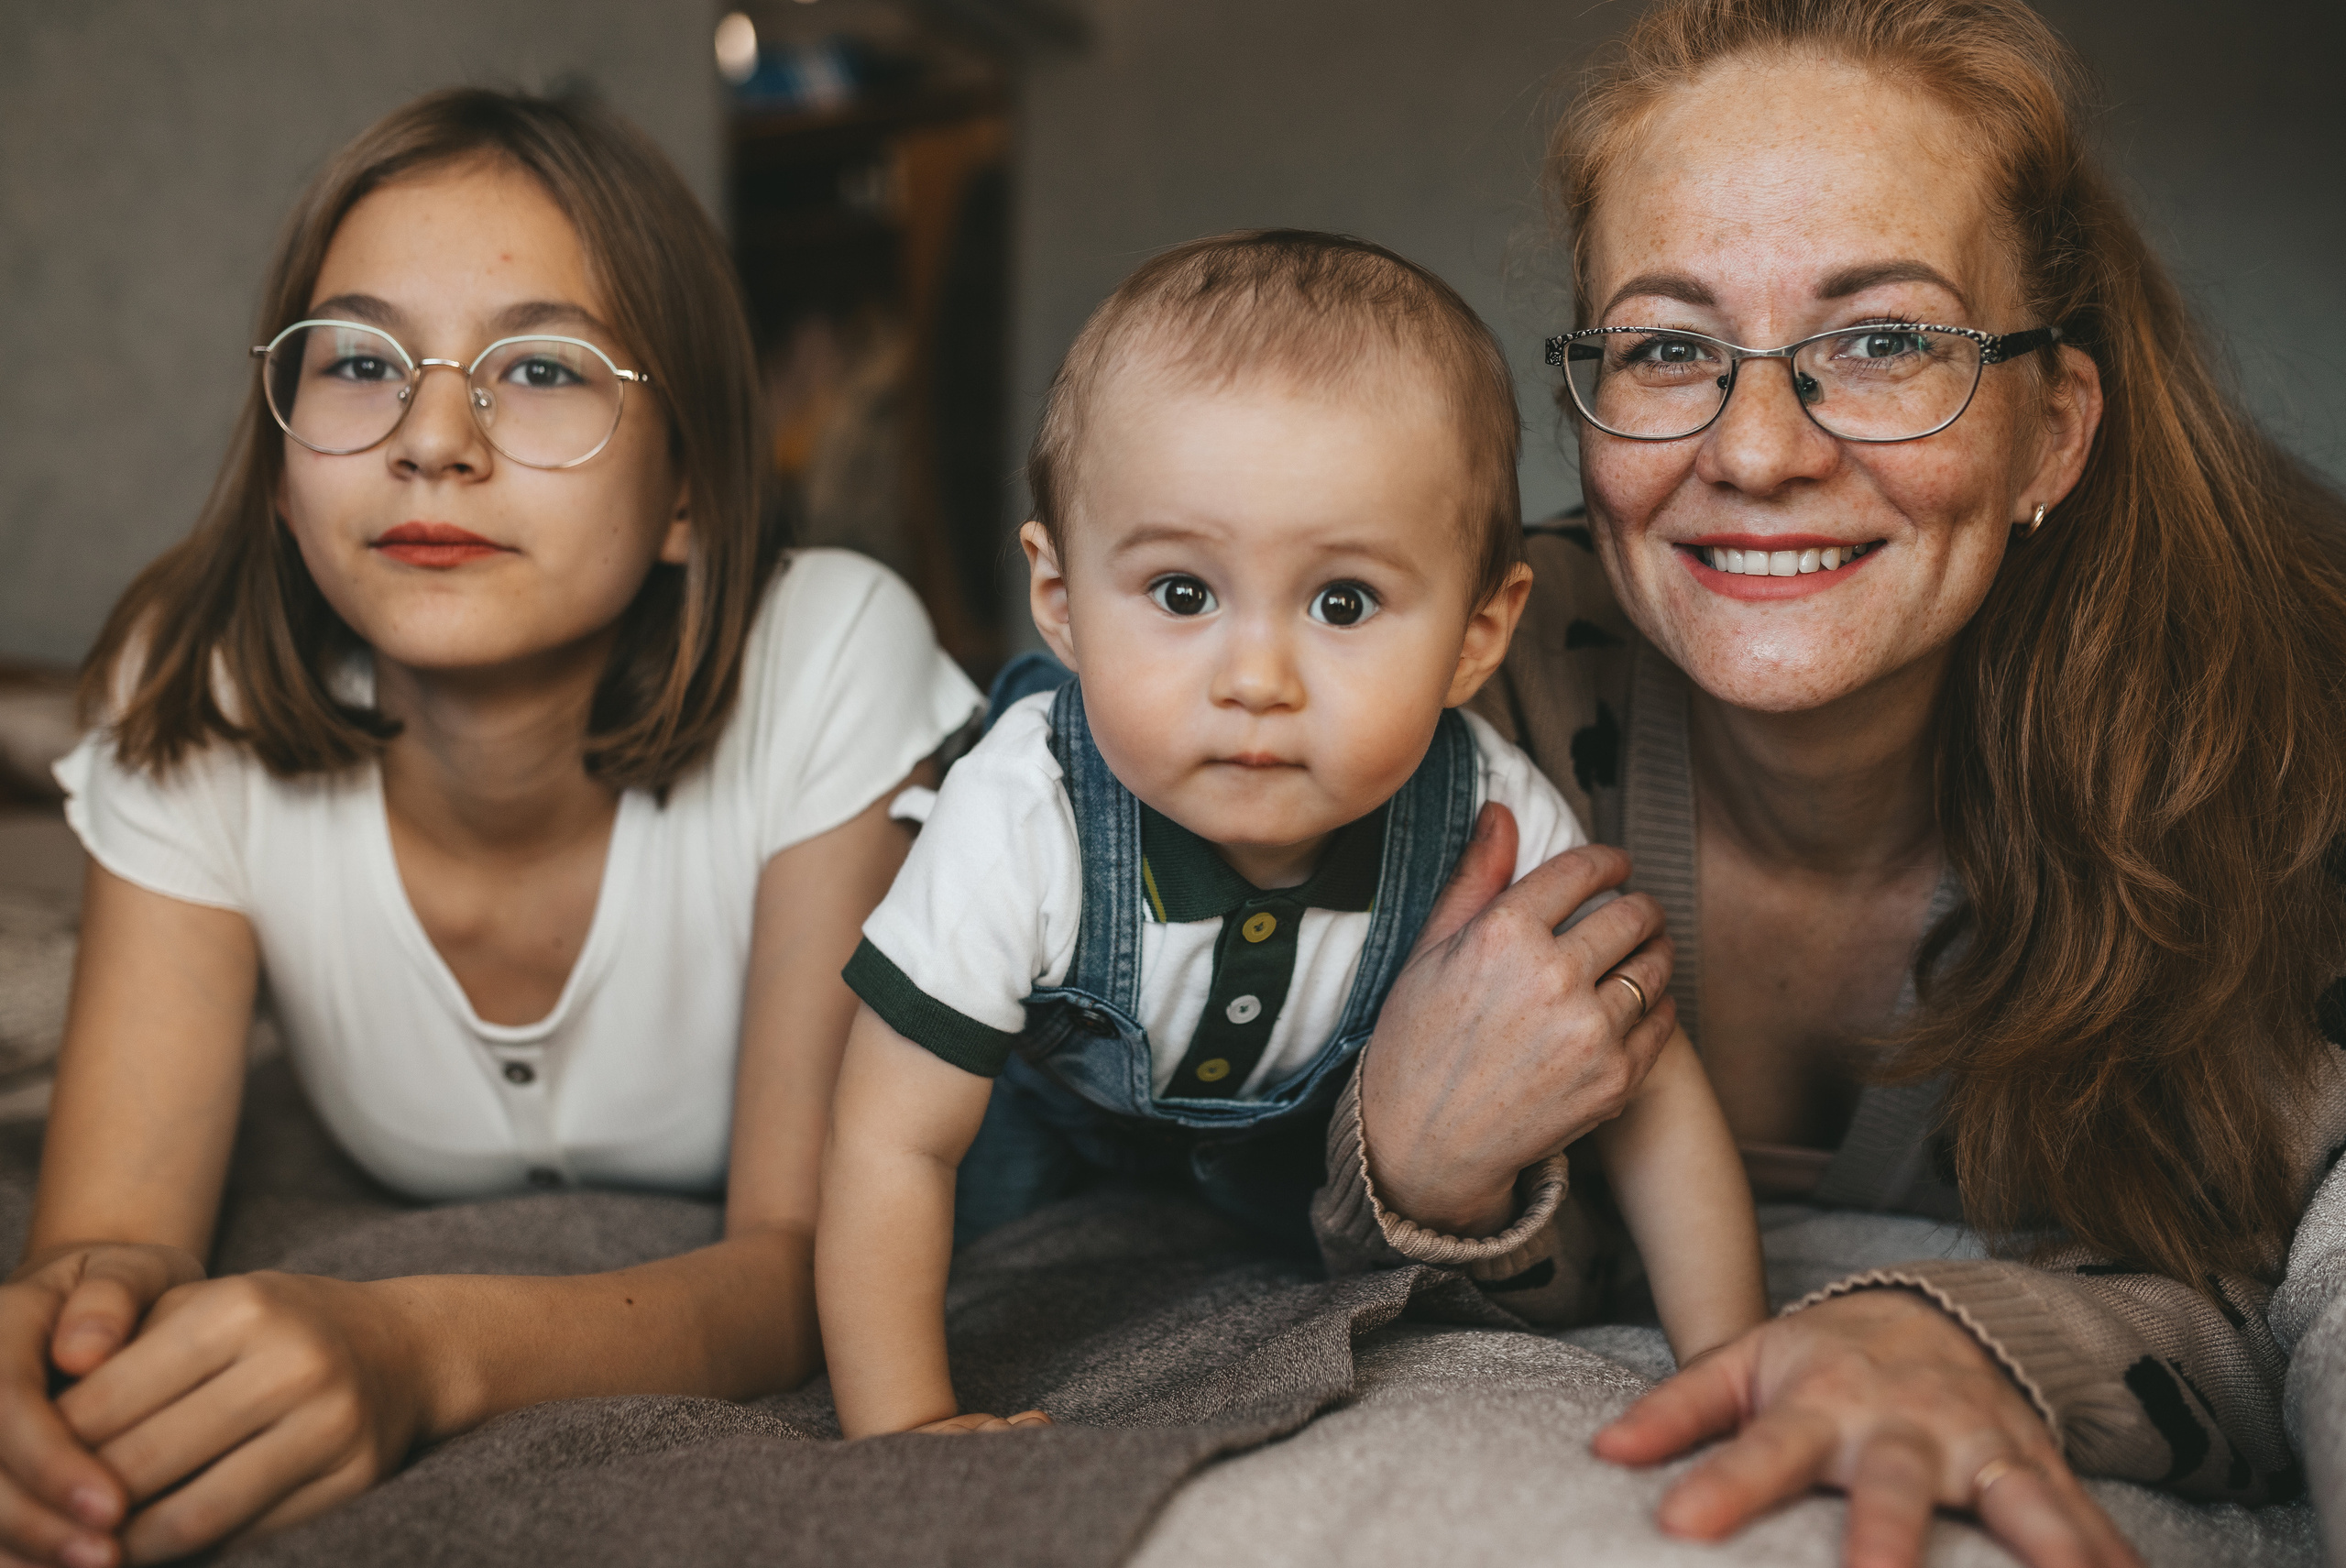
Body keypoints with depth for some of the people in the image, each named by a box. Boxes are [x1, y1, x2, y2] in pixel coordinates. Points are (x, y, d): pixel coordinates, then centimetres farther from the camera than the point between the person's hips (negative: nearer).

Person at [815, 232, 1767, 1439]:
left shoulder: (1498, 832, -35)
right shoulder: (1021, 828, -41)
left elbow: (1650, 1094, -20)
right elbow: (892, 1144, -31)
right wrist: (904, 1431, -27)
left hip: (1329, 1115, 2)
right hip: (1052, 1103, -1)